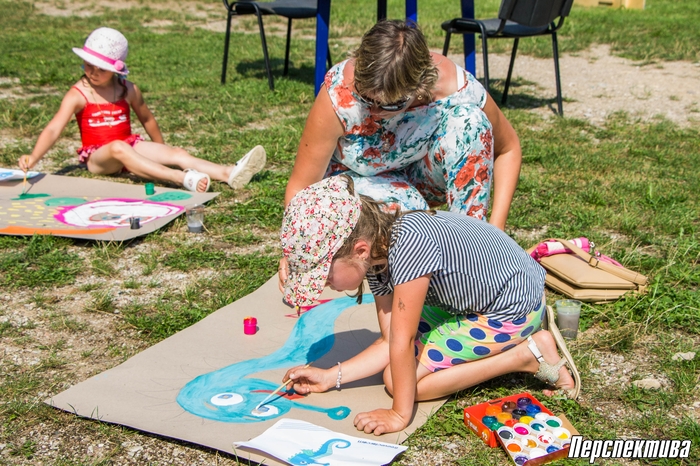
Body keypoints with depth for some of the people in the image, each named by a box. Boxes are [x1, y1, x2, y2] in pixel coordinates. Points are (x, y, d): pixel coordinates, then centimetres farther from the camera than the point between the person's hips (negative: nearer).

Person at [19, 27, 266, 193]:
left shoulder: (128, 90, 2)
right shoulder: (78, 95, -8)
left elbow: (147, 119, 18)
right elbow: (53, 129, -17)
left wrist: (161, 148, 27)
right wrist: (34, 157, -33)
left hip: (129, 146, 4)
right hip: (97, 157, -4)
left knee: (177, 153, -18)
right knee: (118, 148, -38)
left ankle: (229, 174, -36)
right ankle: (182, 178, -55)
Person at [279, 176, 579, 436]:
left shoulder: (408, 242, -34)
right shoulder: (375, 257, -6)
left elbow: (403, 342, -28)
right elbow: (390, 341, 0)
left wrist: (399, 415, -20)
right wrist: (330, 377, -4)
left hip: (515, 308, -9)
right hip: (476, 294, 9)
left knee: (400, 379, -11)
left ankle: (526, 355, -6)